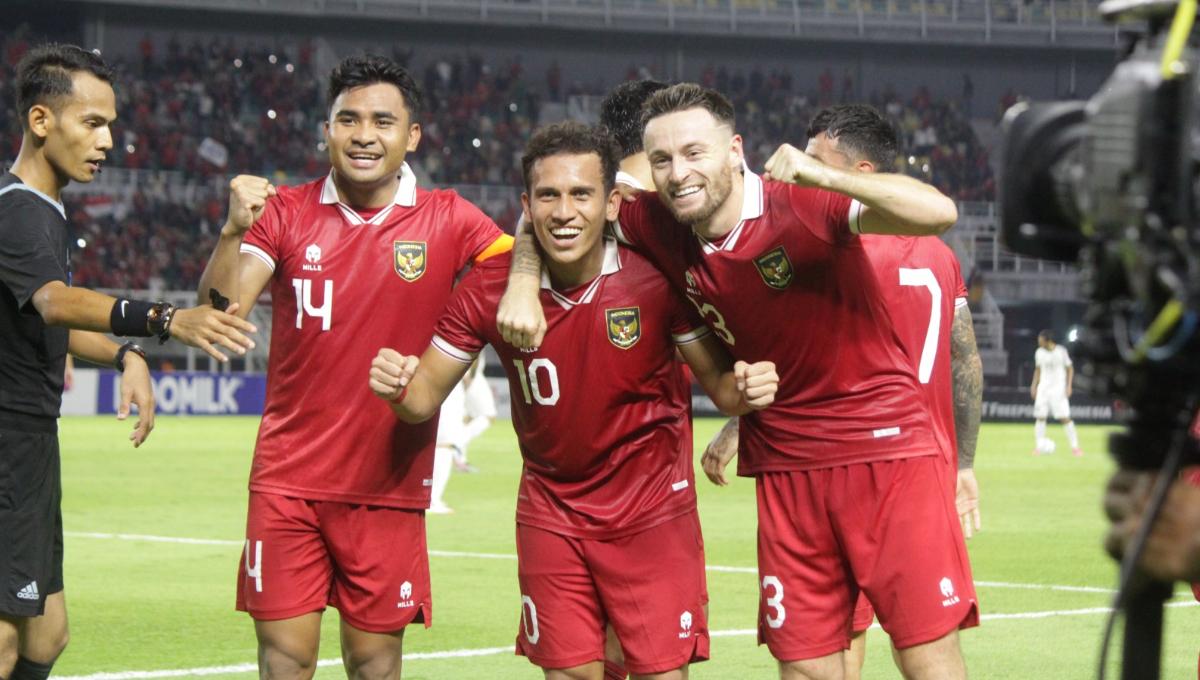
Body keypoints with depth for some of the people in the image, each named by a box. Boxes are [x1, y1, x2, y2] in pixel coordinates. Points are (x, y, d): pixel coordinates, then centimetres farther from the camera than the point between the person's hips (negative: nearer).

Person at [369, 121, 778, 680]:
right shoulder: (488, 290, -11)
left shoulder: (657, 278, -16)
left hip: (651, 509, -2)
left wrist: (743, 390, -30)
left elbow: (716, 380, -7)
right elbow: (425, 398, -4)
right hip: (551, 513, 2)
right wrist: (396, 387, -28)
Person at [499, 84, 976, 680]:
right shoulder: (659, 225, -2)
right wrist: (522, 280, -4)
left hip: (885, 448, -5)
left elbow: (937, 212, -30)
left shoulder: (804, 206, -17)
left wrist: (822, 176, -38)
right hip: (785, 466, 5)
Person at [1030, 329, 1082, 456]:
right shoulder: (1039, 353, 4)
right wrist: (1034, 385, 9)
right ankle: (1038, 447, 2)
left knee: (1065, 417, -8)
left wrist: (1068, 386, -7)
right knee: (1040, 417, -4)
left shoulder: (1061, 351, -6)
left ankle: (1075, 446, 0)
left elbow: (1070, 369, 1)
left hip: (1059, 388, -3)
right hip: (1043, 388, 3)